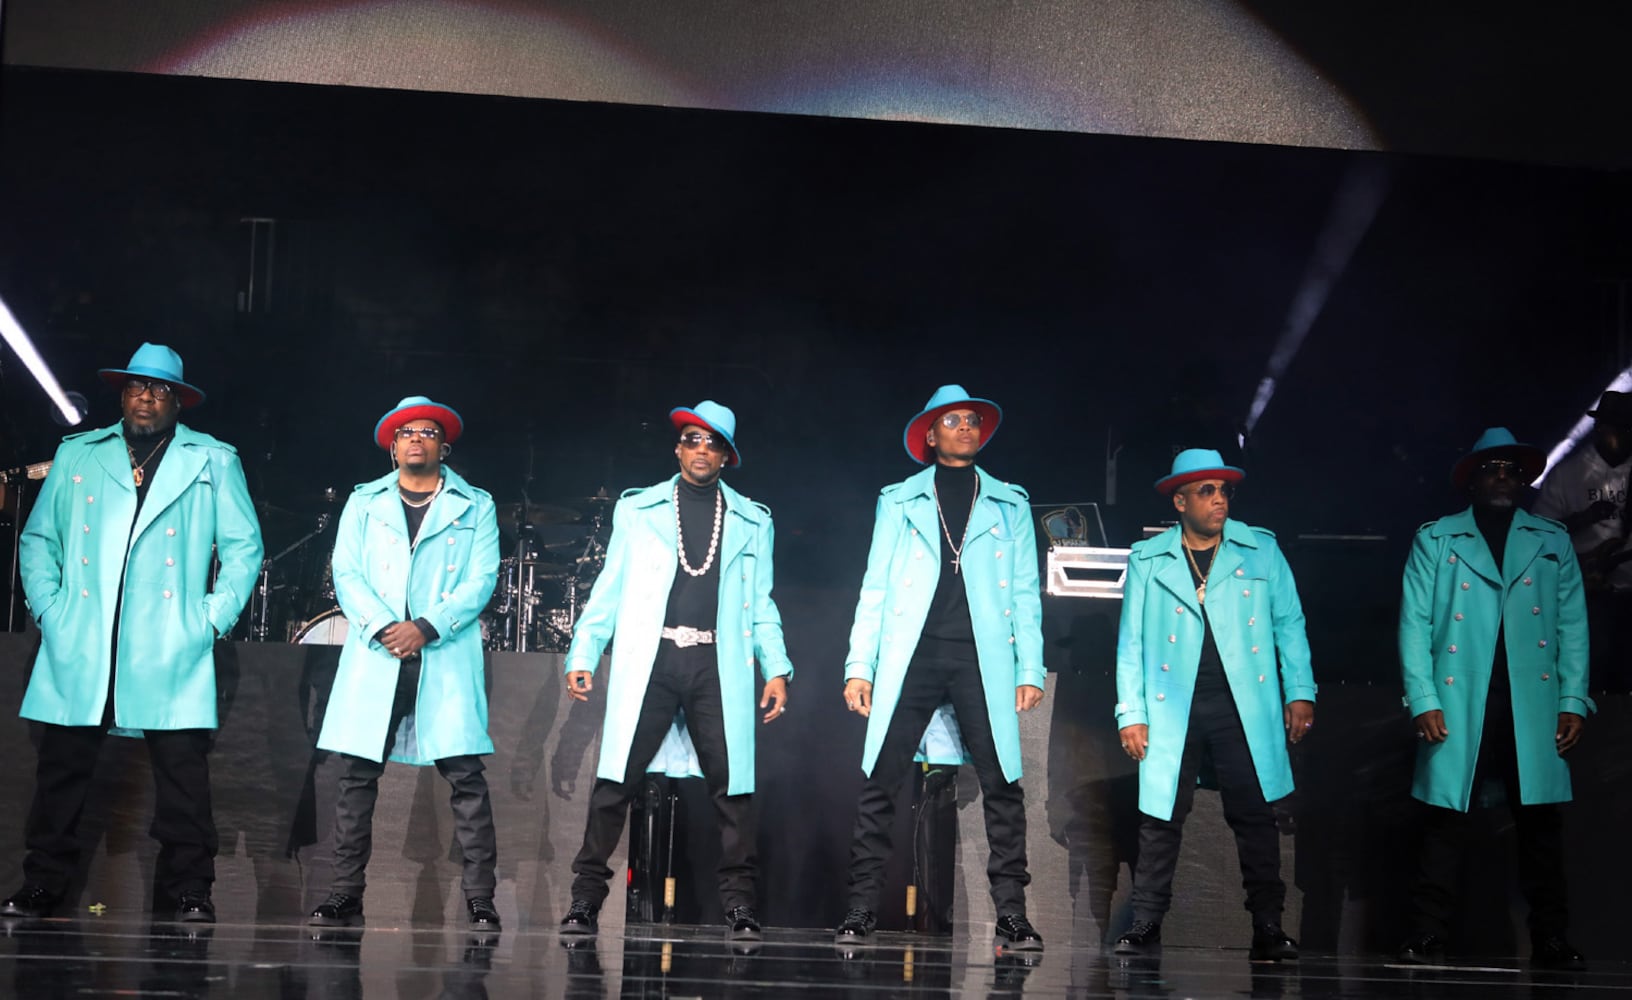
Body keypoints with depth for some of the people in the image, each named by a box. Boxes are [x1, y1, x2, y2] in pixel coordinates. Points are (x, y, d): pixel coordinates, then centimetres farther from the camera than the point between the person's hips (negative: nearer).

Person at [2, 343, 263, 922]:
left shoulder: (213, 461, 12)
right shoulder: (76, 456, 17)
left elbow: (244, 546, 10)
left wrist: (216, 616, -1)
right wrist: (47, 606, 3)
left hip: (171, 651, -2)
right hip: (78, 648, 2)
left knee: (183, 774, -4)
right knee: (60, 770, 3)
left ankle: (190, 892, 2)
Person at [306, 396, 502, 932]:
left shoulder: (475, 506, 12)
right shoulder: (364, 502, 17)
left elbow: (481, 580, 2)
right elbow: (347, 574, 7)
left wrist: (426, 628, -11)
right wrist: (383, 628, -10)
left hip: (446, 659, -2)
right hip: (374, 655, 2)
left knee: (465, 777, -7)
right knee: (357, 776, -1)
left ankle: (480, 900, -4)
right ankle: (345, 897, 5)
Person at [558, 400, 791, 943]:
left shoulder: (752, 521, 16)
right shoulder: (637, 509, 13)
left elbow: (761, 605, 15)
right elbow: (608, 590, 11)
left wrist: (776, 669, 4)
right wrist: (582, 655, 2)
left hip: (718, 665, 1)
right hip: (649, 660, -1)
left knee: (732, 785, -3)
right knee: (614, 781, -5)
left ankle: (739, 907, 6)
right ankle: (585, 899, 4)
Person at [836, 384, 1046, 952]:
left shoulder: (1010, 504, 16)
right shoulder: (898, 501, 14)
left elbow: (1025, 592, 12)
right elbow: (875, 588, 9)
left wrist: (1031, 668, 2)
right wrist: (859, 665, 0)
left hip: (983, 658, 0)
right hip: (911, 655, 0)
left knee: (1002, 785, -5)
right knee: (880, 783, -5)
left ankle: (1011, 915, 1)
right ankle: (862, 910, 1)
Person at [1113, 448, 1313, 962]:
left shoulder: (1261, 551, 7)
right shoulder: (1148, 560, 6)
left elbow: (1289, 624, 8)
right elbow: (1132, 642, 6)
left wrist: (1300, 692, 1)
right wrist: (1131, 712, 1)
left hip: (1244, 708, 0)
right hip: (1172, 709, 0)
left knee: (1254, 816, 0)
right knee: (1161, 817, 2)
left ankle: (1268, 928, 7)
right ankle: (1146, 923, 11)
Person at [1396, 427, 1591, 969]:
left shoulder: (1553, 542, 14)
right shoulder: (1435, 539, 8)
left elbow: (1572, 625, 9)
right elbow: (1415, 623, 2)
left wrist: (1573, 701, 0)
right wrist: (1423, 699, -7)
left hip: (1533, 706, 2)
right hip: (1459, 704, -1)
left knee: (1541, 821, 2)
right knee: (1445, 819, -1)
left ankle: (1550, 938, 10)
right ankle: (1427, 935, 4)